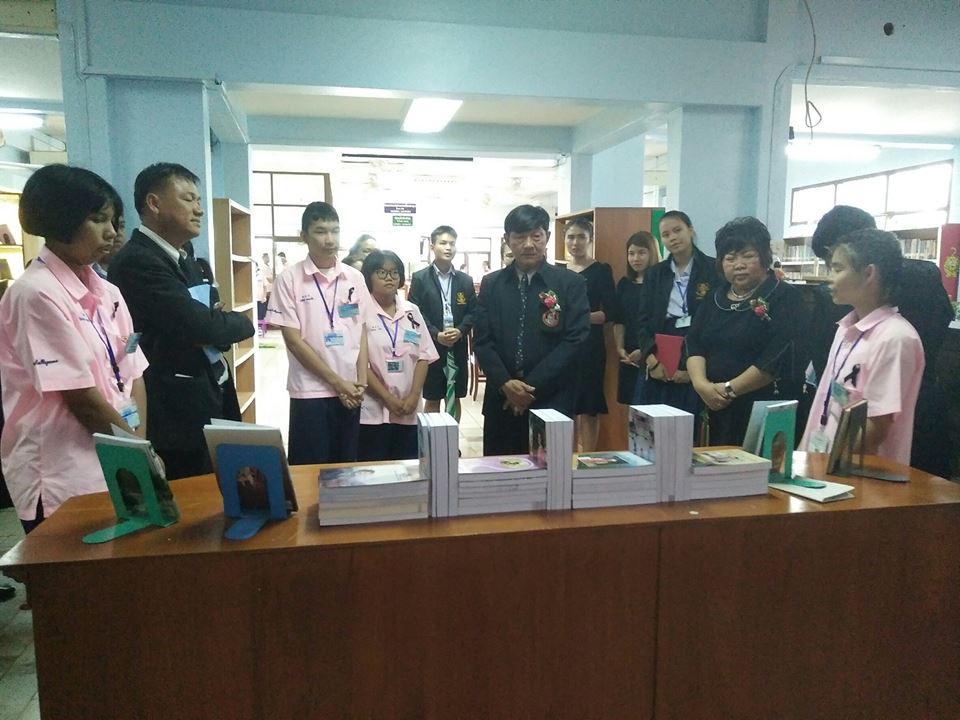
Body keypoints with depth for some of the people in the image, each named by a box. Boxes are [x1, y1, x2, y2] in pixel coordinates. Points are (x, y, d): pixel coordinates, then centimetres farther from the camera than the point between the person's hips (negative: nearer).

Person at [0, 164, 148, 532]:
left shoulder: (107, 293, 8)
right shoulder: (35, 294, -14)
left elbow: (132, 374, 6)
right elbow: (79, 395, -17)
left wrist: (141, 446, -6)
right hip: (61, 476, -7)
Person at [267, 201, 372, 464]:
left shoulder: (355, 278, 5)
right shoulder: (289, 279, -5)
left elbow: (362, 333, 8)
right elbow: (293, 340, -8)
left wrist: (361, 382, -2)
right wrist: (336, 381, -10)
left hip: (351, 391, 3)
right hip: (310, 392, -3)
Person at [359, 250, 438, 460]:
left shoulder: (412, 311, 9)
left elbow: (424, 356, 6)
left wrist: (414, 396, -5)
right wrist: (388, 398, -11)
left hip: (409, 411, 4)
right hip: (373, 410, -4)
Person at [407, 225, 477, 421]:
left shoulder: (465, 280, 9)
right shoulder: (420, 278, -1)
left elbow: (473, 312, 5)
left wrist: (460, 331, -13)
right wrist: (436, 335, -18)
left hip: (458, 348, 3)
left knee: (454, 398, 11)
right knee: (432, 399, 5)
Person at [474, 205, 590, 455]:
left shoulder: (571, 283, -1)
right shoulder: (491, 284, 8)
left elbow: (575, 340, -8)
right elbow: (482, 341, 4)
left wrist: (531, 386, -12)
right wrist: (505, 383, -12)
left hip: (551, 400, -2)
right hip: (502, 399, 3)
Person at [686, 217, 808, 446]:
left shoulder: (786, 298, -4)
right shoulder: (714, 299, 14)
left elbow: (780, 357, -15)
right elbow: (694, 345, 6)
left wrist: (728, 389, -15)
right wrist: (701, 384, -13)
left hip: (768, 412, -5)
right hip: (716, 410, 5)